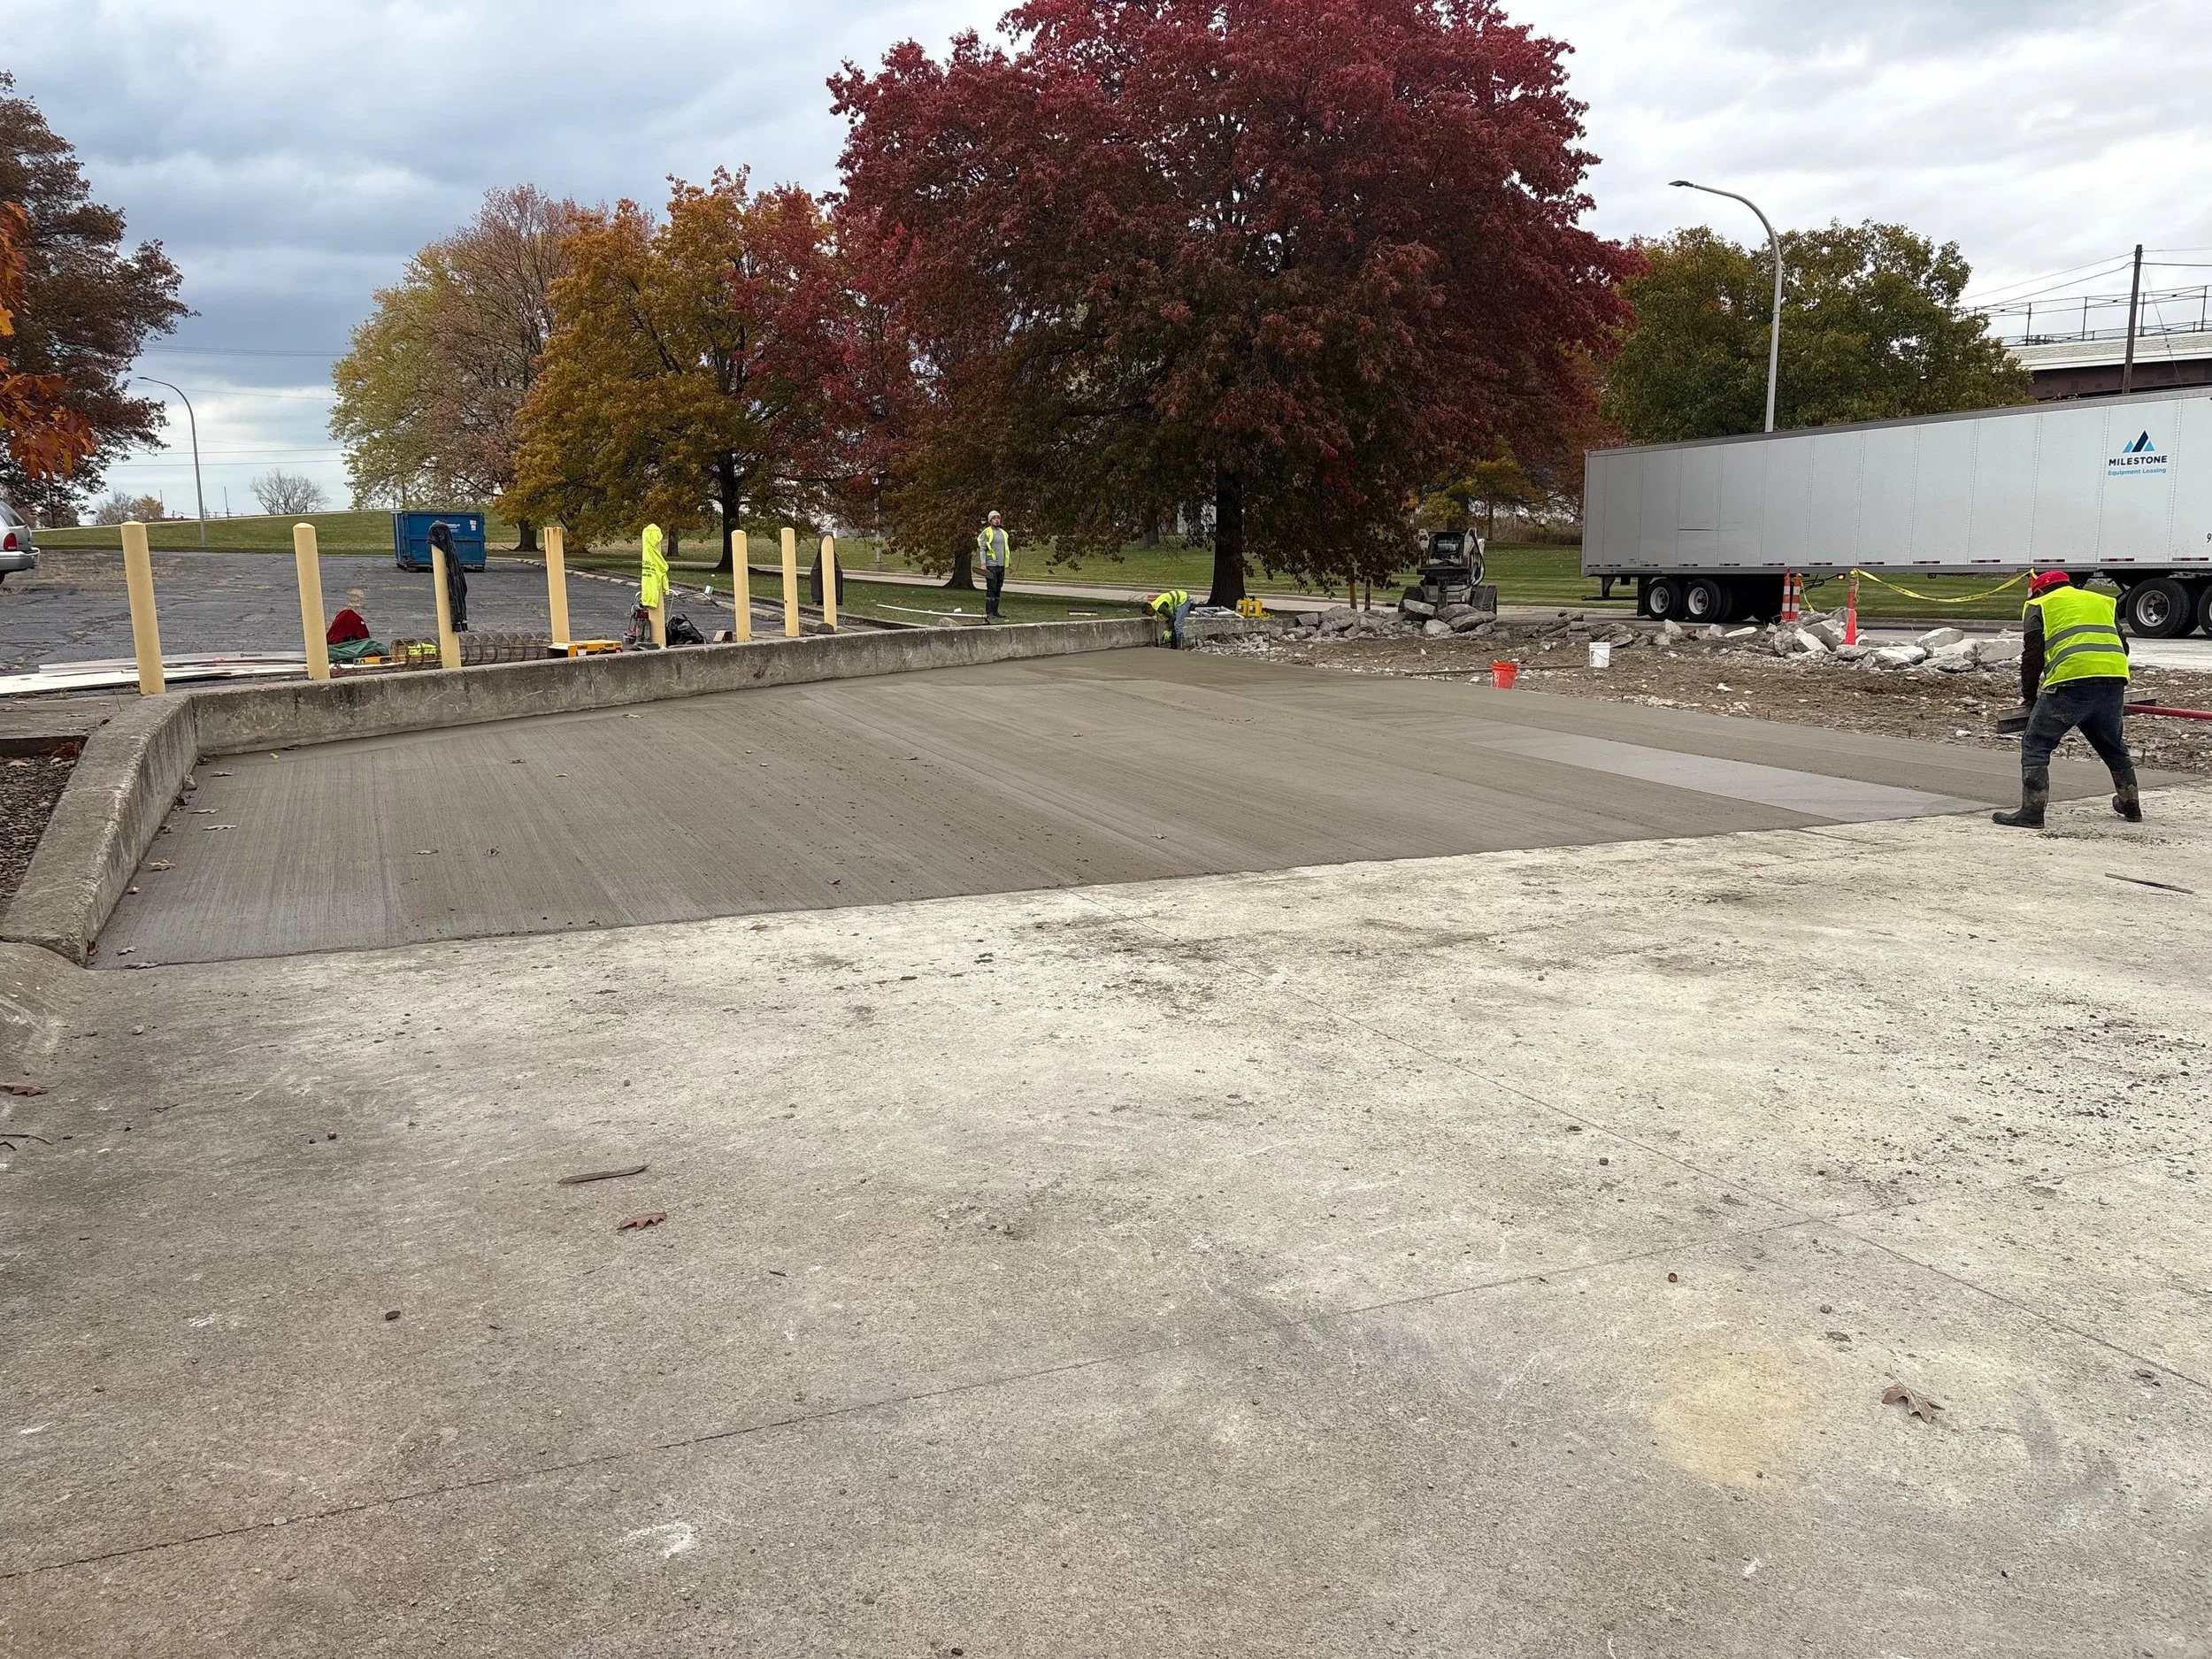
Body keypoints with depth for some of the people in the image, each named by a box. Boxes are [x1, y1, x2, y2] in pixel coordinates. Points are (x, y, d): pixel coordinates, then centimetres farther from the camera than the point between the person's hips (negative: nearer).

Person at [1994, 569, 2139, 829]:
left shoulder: (2038, 606, 15)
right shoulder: (2104, 601, 30)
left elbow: (2033, 654, 5)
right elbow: (2122, 646, 26)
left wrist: (2029, 694, 15)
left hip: (2071, 682, -6)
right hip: (2114, 682, 6)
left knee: (2036, 745, 2)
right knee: (2113, 746, 25)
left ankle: (2032, 812, -6)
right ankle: (2131, 806, 38)